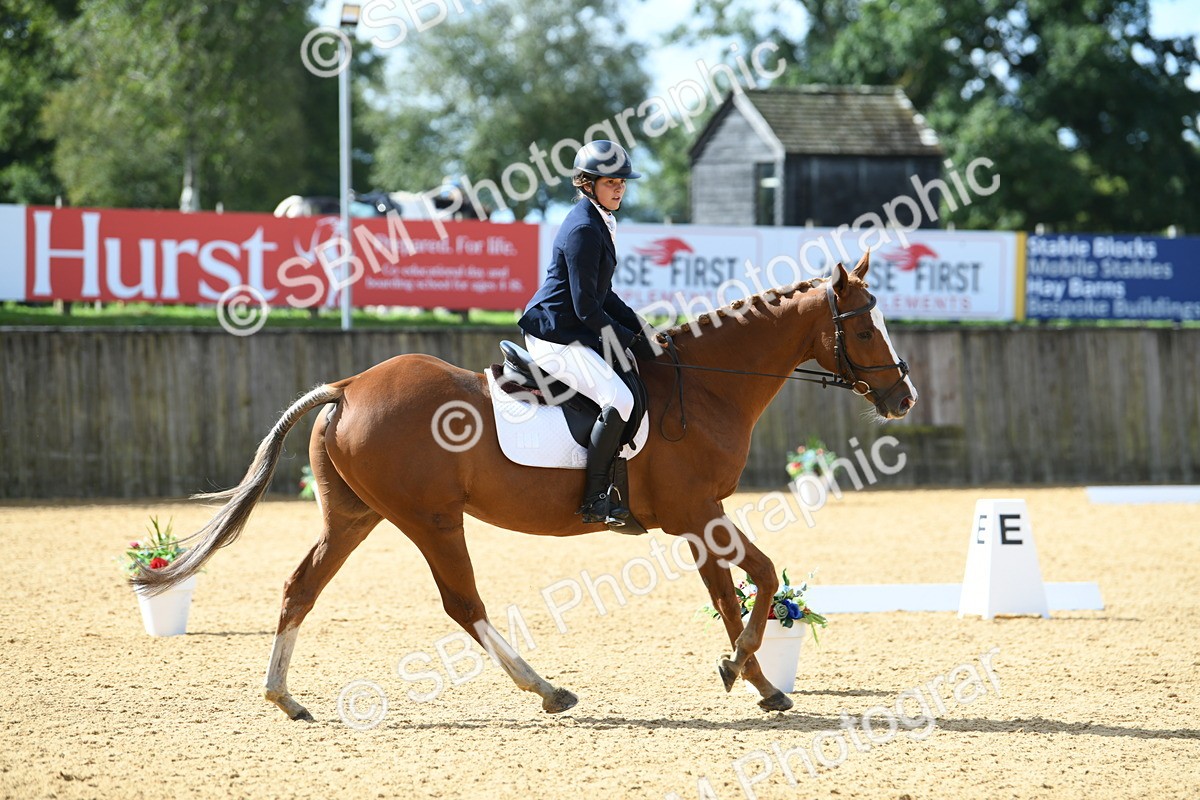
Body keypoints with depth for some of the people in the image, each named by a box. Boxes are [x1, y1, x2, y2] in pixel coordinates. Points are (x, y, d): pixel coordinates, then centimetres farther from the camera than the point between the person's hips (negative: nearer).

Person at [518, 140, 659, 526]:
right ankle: (595, 498, -18)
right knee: (618, 399, -24)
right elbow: (586, 307, -20)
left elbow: (601, 294, 22)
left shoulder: (599, 222, 14)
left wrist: (638, 326, 10)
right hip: (554, 337, -11)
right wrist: (631, 341, -12)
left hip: (576, 332, 11)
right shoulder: (583, 229, -18)